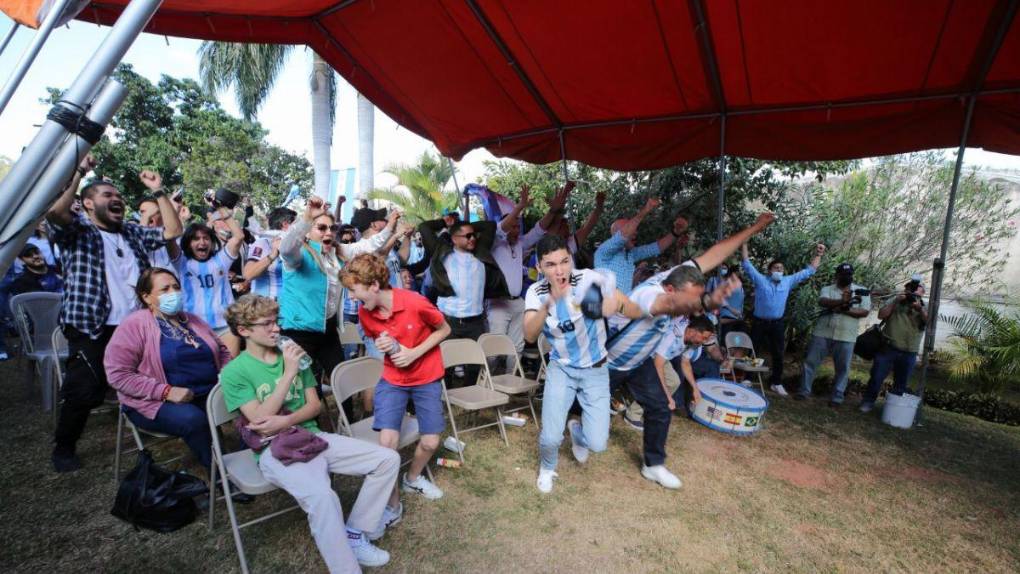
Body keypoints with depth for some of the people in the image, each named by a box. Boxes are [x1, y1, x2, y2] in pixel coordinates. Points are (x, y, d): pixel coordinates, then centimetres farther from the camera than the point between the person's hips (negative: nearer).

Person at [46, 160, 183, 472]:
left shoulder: (134, 233, 17)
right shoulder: (77, 232, 1)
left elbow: (173, 231, 9)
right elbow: (54, 211, -20)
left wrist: (158, 191, 6)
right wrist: (79, 171, -16)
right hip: (92, 329, -4)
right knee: (83, 392, -2)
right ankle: (63, 448, 21)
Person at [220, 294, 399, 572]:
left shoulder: (293, 355, 10)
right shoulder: (234, 372, -4)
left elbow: (315, 405, 9)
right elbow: (259, 421, -13)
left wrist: (286, 421, -11)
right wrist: (288, 374, -16)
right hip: (274, 449, -5)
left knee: (388, 459, -8)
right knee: (321, 496, -36)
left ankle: (354, 534, 4)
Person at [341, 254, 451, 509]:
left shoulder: (416, 303, -25)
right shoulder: (365, 313, -11)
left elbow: (444, 329, -9)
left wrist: (414, 353, -20)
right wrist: (383, 345, -16)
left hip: (427, 379, -2)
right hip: (392, 380, 2)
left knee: (430, 442, 3)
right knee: (387, 441, -14)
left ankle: (412, 478, 37)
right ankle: (392, 504, 9)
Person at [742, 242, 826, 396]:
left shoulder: (788, 282, 7)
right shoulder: (760, 280, -3)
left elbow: (808, 271, 12)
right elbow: (747, 264, -7)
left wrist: (818, 255, 6)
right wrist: (744, 245, -12)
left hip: (777, 324, 3)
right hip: (760, 323, -3)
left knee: (778, 354, 9)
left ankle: (776, 383, 22)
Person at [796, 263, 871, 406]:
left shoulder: (862, 291, 6)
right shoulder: (827, 289, 6)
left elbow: (865, 312, -4)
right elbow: (822, 302, -15)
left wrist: (844, 309, -17)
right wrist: (841, 301, -31)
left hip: (846, 337, 0)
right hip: (822, 333, 0)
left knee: (842, 368, 5)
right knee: (810, 361, 3)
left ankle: (837, 397, 17)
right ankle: (804, 390, 14)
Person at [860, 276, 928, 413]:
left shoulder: (924, 308, 8)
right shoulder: (896, 302, 7)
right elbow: (881, 315, -5)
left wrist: (920, 308, -27)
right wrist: (895, 301, -13)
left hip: (908, 354, 1)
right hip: (887, 348, -1)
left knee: (901, 385, 11)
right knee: (876, 377, 1)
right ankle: (868, 402, 14)